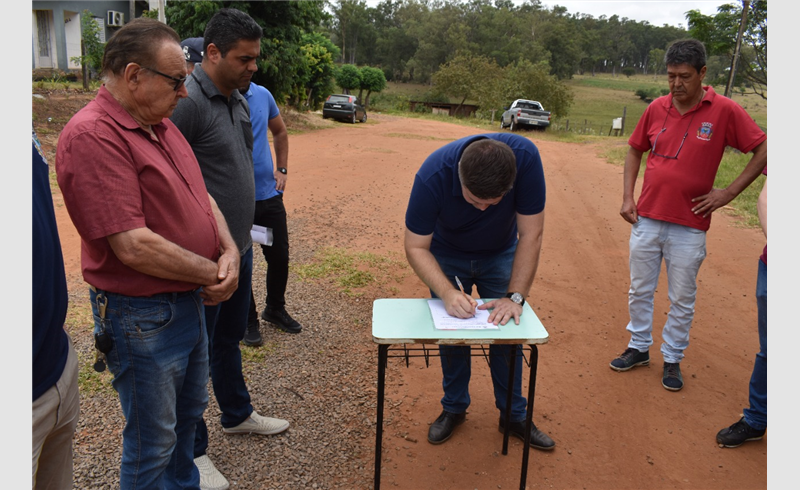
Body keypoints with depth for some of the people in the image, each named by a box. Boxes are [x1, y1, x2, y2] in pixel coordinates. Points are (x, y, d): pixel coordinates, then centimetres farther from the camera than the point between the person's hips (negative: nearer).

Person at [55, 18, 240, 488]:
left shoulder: (162, 124, 6)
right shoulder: (92, 136, -23)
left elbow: (201, 197, 9)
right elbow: (134, 246, -29)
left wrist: (230, 251, -9)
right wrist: (212, 273, -17)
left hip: (190, 302, 9)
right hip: (142, 317, -9)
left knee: (189, 413, 27)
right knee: (153, 442, 10)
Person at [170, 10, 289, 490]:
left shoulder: (239, 100, 10)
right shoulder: (187, 102, -19)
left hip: (239, 248, 9)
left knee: (230, 338, 24)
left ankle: (238, 414, 44)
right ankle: (193, 451, 24)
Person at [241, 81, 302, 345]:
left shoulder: (263, 94, 2)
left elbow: (280, 132, 18)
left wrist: (282, 169, 10)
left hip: (269, 193, 5)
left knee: (279, 256, 14)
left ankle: (275, 309, 37)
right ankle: (249, 320, 29)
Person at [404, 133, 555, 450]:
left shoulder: (525, 158, -36)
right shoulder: (432, 176, -37)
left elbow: (531, 234, -27)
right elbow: (416, 247, -26)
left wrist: (515, 297, -30)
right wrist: (448, 293, -40)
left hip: (501, 254, 1)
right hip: (447, 255, -1)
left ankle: (513, 415, 25)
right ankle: (454, 408, 27)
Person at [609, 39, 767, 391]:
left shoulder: (725, 111, -8)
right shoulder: (657, 108, 2)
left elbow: (763, 149, -2)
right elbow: (635, 151, 13)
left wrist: (729, 192, -7)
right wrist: (628, 197, 4)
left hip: (689, 226, -3)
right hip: (646, 219, 3)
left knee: (682, 300, 9)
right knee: (639, 291, 14)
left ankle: (673, 359, 27)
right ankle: (639, 348, 33)